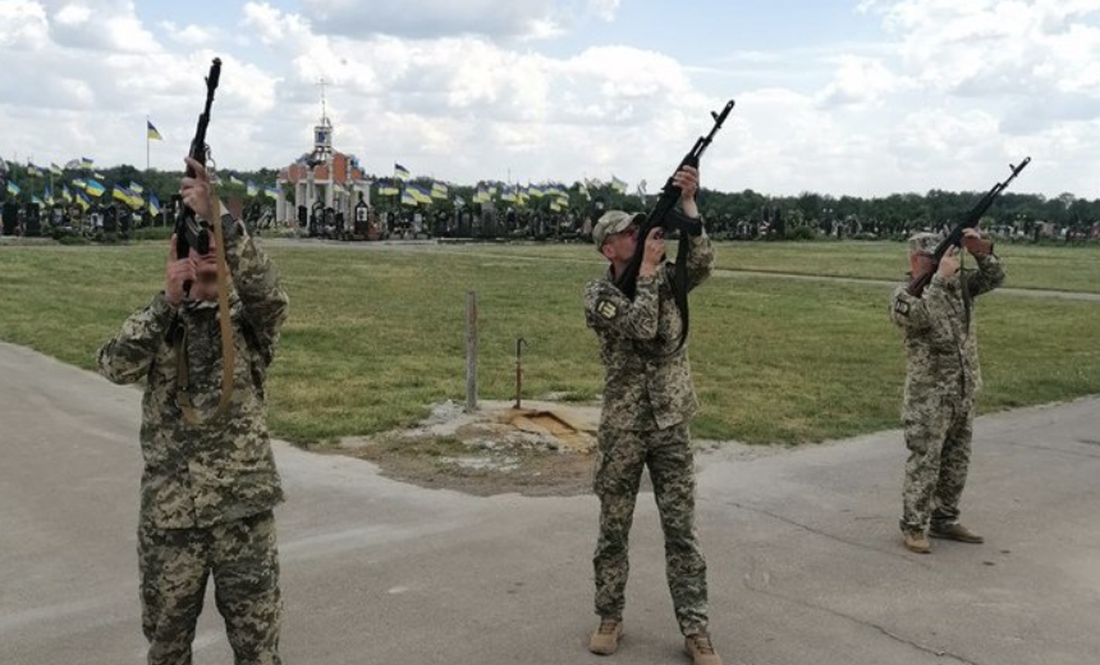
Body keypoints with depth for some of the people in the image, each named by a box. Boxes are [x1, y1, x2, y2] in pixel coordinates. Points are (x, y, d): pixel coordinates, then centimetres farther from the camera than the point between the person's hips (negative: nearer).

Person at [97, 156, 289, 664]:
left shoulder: (250, 318, 1)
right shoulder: (156, 320, 5)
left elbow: (268, 292, -22)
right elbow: (115, 366, -14)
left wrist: (217, 218, -32)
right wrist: (168, 300, -27)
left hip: (243, 511, -2)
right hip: (168, 513, 2)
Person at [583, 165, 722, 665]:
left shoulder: (667, 278, 4)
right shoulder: (596, 296, -5)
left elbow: (701, 263, -18)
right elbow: (641, 328, -21)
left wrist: (687, 204, -28)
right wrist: (647, 268, -18)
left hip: (671, 424, 2)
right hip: (622, 428, -2)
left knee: (682, 530, 3)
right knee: (613, 529, 9)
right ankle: (609, 619, 25)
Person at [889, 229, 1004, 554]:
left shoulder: (959, 282, 10)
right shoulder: (905, 294, -8)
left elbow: (994, 277, 9)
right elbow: (920, 317, -27)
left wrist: (981, 251, -8)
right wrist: (940, 277, -24)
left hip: (964, 391, 7)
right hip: (929, 393, -7)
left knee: (956, 461, 14)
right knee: (924, 461, -3)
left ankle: (944, 520, 27)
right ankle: (913, 527, 5)